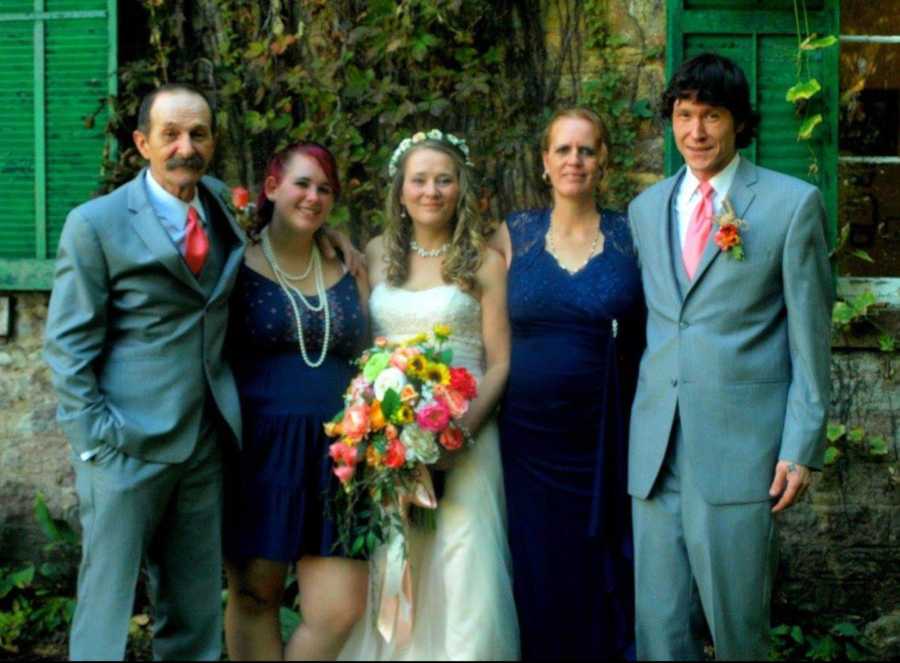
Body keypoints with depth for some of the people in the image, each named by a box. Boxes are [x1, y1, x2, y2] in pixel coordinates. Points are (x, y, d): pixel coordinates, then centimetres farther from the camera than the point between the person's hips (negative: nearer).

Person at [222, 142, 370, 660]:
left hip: (336, 461, 3)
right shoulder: (237, 265, 1)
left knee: (341, 609, -5)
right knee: (254, 596, 5)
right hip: (257, 456, -3)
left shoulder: (348, 272, 13)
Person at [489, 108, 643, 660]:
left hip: (606, 438, -1)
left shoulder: (632, 236, 2)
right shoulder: (514, 236, 5)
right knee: (536, 573, 7)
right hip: (529, 434, 1)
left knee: (602, 574, 6)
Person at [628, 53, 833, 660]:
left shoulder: (792, 204, -1)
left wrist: (802, 448, -6)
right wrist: (640, 434, 14)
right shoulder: (646, 208, 13)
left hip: (741, 448, -4)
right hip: (657, 449, 4)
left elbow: (811, 337, -2)